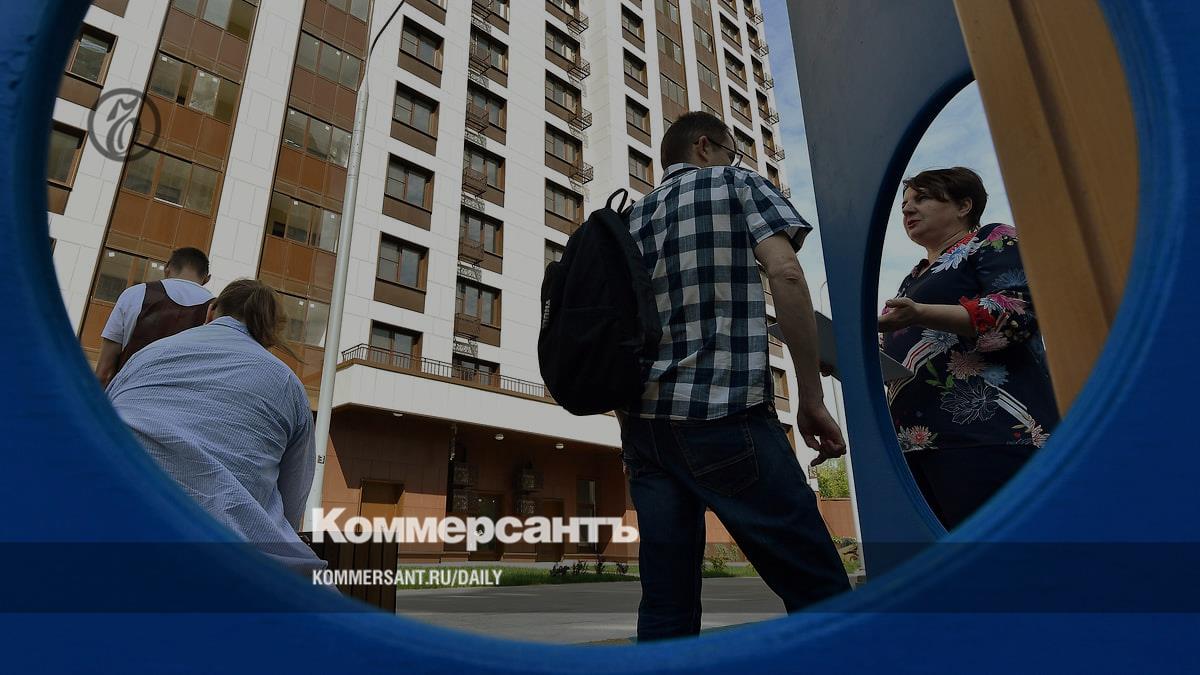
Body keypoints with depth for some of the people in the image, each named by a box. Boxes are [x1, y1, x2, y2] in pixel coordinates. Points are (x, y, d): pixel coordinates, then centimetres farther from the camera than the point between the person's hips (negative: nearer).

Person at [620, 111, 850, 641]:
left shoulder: (632, 216, 23)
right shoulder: (738, 183, 10)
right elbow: (785, 273, -7)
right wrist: (812, 399, -6)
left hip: (642, 420, 6)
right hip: (723, 416, -6)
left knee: (666, 603, 7)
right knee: (819, 592, -1)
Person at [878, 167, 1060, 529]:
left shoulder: (993, 241, 9)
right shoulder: (912, 280, 28)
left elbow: (1018, 311, -10)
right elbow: (896, 362, 25)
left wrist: (920, 315, -21)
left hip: (989, 430, -7)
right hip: (918, 442, 7)